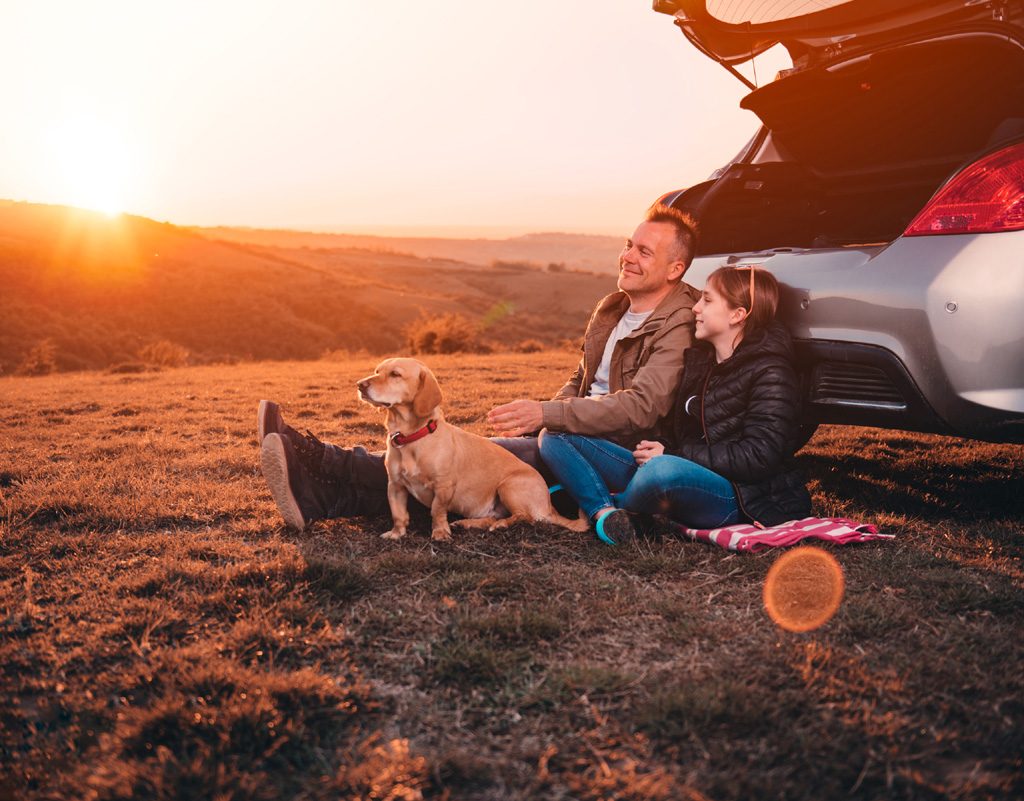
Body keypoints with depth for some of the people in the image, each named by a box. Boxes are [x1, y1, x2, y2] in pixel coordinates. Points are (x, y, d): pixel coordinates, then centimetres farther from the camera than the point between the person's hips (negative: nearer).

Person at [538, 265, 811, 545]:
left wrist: (672, 455, -16)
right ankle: (605, 512, -26)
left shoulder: (770, 373, -7)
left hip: (738, 499, -7)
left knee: (665, 470, -43)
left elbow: (759, 457, -16)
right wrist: (656, 446, -4)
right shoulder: (697, 358, 16)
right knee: (555, 436, -2)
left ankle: (614, 505, -11)